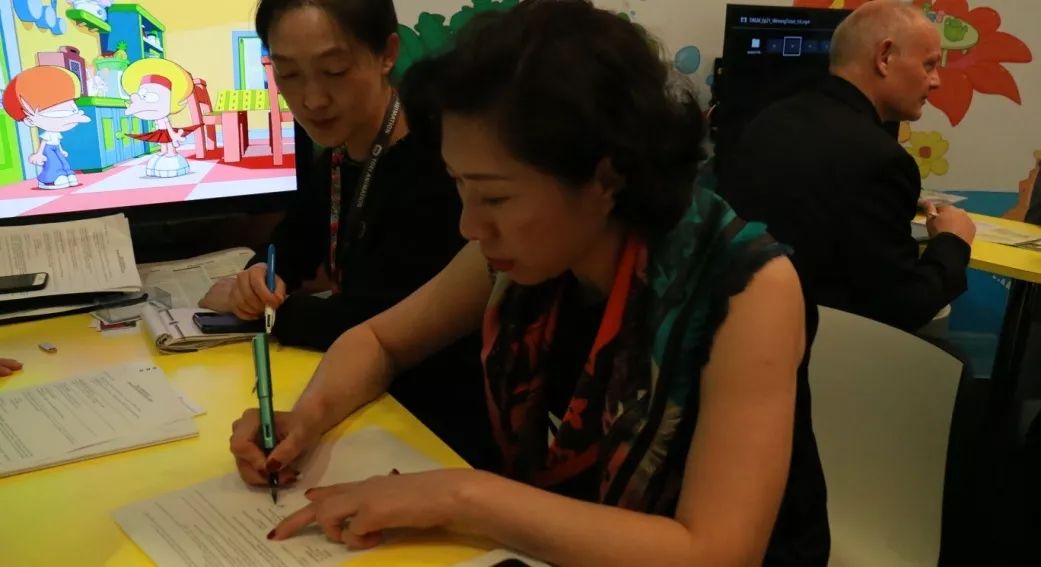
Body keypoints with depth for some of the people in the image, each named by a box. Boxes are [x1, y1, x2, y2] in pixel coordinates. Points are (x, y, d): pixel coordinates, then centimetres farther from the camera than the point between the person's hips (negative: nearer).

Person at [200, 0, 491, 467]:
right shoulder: (334, 160, 5)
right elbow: (292, 245, 16)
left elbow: (382, 325, -28)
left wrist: (259, 307, -13)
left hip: (441, 431, -7)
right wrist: (259, 276, -7)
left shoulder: (433, 164, -23)